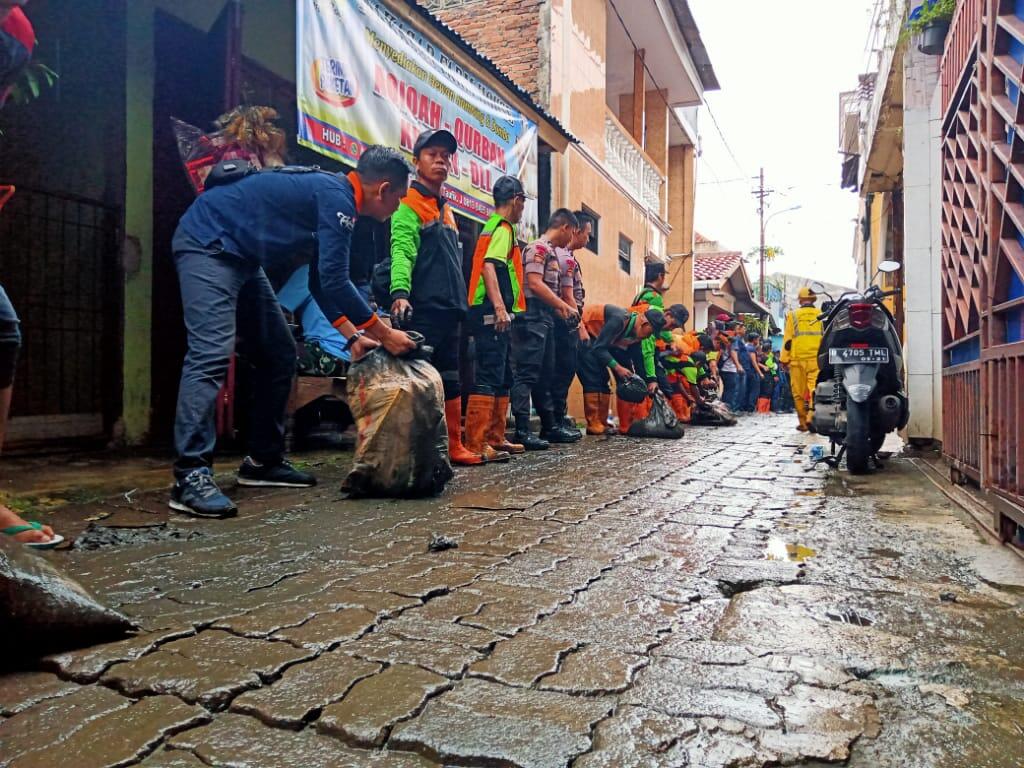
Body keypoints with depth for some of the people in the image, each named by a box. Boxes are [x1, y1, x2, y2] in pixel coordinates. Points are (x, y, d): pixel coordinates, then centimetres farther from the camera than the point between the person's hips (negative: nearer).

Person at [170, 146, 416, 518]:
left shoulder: (332, 194, 12)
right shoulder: (336, 197, -19)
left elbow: (321, 281, 14)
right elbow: (334, 281, -24)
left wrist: (353, 335, 8)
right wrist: (386, 335, -15)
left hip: (239, 256, 11)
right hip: (207, 244, -11)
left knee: (280, 355, 8)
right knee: (212, 353, -23)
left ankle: (264, 460, 14)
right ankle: (190, 477, -24)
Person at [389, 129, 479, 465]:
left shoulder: (445, 209, 23)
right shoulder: (409, 203, -3)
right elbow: (401, 251, -18)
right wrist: (400, 292, -33)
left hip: (449, 309, 9)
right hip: (422, 309, -9)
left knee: (450, 381, 11)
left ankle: (454, 447, 19)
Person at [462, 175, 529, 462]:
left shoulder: (493, 227, 22)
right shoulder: (504, 229, -7)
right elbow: (489, 266, -22)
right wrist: (499, 307, -32)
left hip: (495, 314, 10)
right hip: (493, 314, -10)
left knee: (503, 379, 14)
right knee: (489, 377, -11)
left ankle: (495, 438, 20)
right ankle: (475, 444, -11)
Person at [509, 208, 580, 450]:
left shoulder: (551, 251, 21)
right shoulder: (538, 247, -7)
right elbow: (535, 284, -18)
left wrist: (562, 311, 12)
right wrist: (564, 306, -14)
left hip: (546, 318, 10)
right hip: (534, 316, -10)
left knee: (545, 375, 13)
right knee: (527, 374, -10)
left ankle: (549, 426, 21)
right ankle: (522, 431, -10)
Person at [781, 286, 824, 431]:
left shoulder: (793, 316, 4)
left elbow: (787, 340, 2)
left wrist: (784, 359, 7)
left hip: (797, 359, 0)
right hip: (816, 359, 1)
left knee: (799, 391, 6)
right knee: (814, 388, -4)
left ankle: (803, 422, 10)